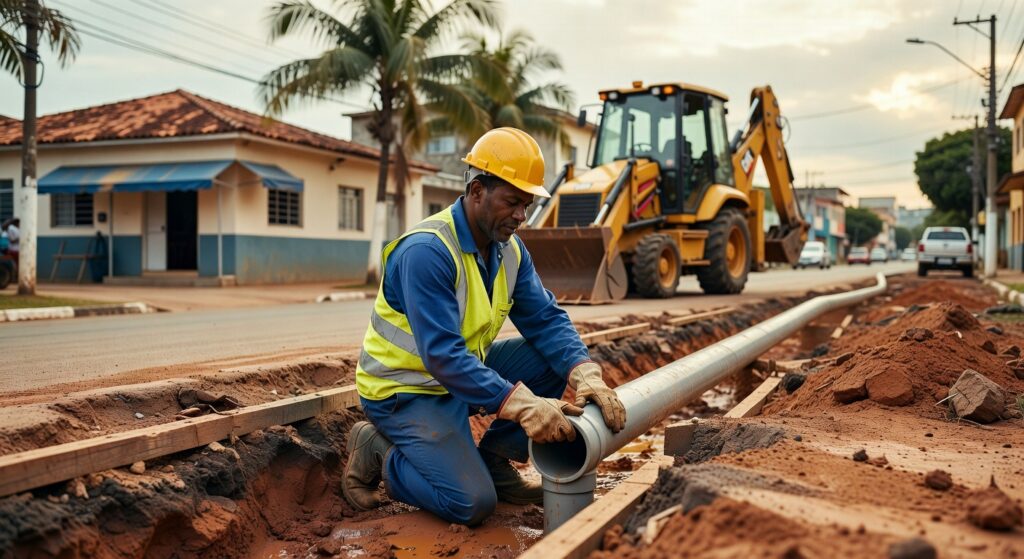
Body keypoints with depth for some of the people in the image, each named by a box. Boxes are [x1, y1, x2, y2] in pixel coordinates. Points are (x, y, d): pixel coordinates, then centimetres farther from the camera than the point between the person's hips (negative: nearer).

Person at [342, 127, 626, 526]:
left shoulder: (509, 249, -2)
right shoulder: (426, 251, -28)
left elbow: (546, 321, -6)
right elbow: (442, 357, -35)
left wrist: (585, 374, -25)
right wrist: (523, 405, -44)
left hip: (466, 370, 8)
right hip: (405, 388, -8)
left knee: (554, 358, -8)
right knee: (473, 503, -19)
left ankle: (494, 461, 6)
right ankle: (377, 452, 4)